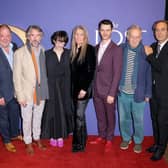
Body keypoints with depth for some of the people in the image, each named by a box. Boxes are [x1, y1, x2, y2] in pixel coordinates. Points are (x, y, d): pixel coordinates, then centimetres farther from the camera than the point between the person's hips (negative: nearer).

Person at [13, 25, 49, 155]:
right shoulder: (19, 53, -10)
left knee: (38, 118, 17)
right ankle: (28, 142, 30)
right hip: (27, 92, -3)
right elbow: (17, 76, -9)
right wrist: (20, 95, -11)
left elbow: (44, 71, 4)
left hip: (41, 92, 3)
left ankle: (37, 138, 38)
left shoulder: (43, 51, 1)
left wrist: (45, 89, 1)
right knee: (27, 120, 10)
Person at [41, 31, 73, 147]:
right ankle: (53, 136, 17)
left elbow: (71, 70, 2)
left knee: (63, 111, 5)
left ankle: (61, 136, 18)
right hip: (51, 86, -1)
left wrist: (70, 86, -5)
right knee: (52, 111, 4)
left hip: (65, 87, 1)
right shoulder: (47, 54, 1)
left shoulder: (68, 53, 4)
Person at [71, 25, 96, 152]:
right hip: (75, 87, 6)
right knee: (79, 115, 13)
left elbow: (91, 70, -13)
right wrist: (73, 87, 5)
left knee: (79, 115, -3)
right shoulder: (73, 50, 10)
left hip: (84, 87, -6)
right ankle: (82, 140, 26)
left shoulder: (89, 49, -8)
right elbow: (72, 70, 10)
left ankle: (80, 144, 10)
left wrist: (84, 88, -17)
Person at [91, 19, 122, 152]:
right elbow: (95, 69, 9)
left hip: (108, 91, -5)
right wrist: (92, 87, 4)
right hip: (96, 90, 5)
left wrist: (112, 93, -17)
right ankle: (101, 136, 36)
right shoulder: (96, 48, 7)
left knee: (110, 116, 12)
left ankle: (109, 139, 29)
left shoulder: (116, 49, -11)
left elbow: (117, 73, -14)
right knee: (100, 115, 17)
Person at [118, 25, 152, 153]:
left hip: (139, 94, -1)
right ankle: (126, 138, 38)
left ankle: (138, 141, 34)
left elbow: (149, 74, -3)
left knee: (138, 120, 13)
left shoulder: (145, 52, -8)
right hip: (122, 92, 2)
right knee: (124, 119, 16)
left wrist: (148, 93, -3)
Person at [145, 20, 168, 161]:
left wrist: (150, 55, -16)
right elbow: (150, 67, 8)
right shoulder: (153, 46, 6)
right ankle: (156, 144, 32)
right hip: (153, 90, 5)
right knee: (155, 119, 15)